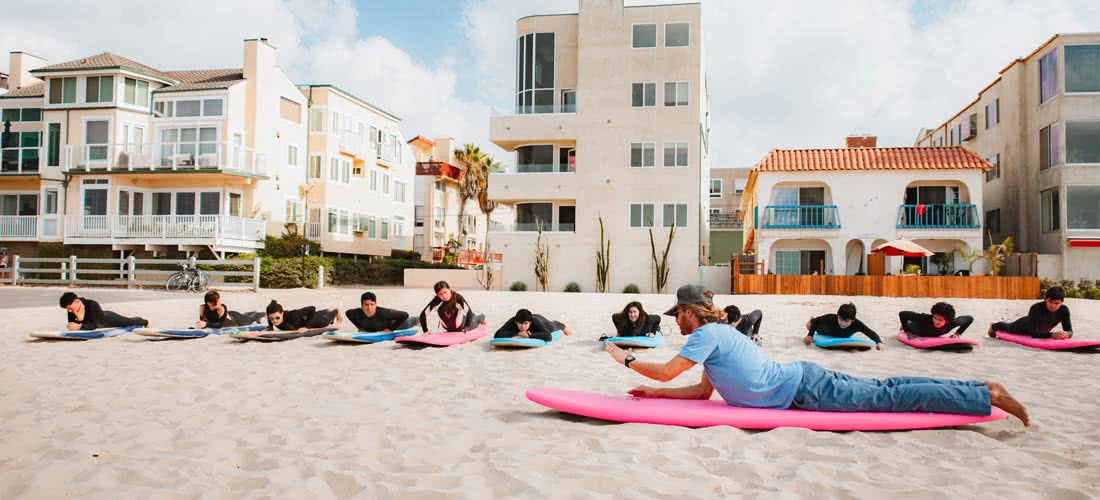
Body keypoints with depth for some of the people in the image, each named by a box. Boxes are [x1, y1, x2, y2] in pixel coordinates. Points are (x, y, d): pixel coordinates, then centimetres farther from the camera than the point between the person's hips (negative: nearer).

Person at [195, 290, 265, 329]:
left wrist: (206, 324, -60)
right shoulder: (202, 308, -34)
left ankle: (263, 314, 64)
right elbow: (202, 320, -18)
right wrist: (201, 324, -38)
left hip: (234, 318, -4)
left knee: (250, 319, 30)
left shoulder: (222, 308, -46)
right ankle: (255, 312, 71)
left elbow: (220, 325, -49)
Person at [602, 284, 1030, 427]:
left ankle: (989, 394, -3)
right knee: (885, 390, 10)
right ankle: (982, 391, 14)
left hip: (803, 390, -8)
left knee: (888, 398, -6)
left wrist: (627, 359, -4)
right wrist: (655, 393, 16)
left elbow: (666, 371, -18)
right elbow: (703, 391, 19)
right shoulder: (717, 332, 16)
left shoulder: (706, 334, -13)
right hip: (801, 376, 8)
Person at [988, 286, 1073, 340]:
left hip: (1041, 331, 3)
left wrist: (1067, 334, -59)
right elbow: (1033, 333, -50)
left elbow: (1069, 330, -35)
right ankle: (994, 326, 65)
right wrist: (1051, 335, -66)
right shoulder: (1036, 308, -47)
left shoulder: (1064, 310, -35)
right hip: (1024, 325, -3)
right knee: (1009, 328, 31)